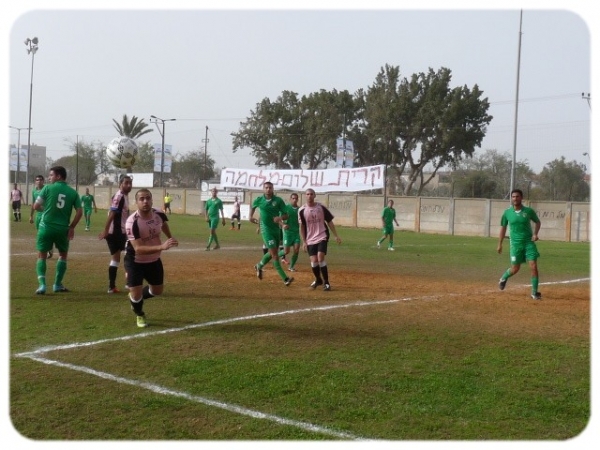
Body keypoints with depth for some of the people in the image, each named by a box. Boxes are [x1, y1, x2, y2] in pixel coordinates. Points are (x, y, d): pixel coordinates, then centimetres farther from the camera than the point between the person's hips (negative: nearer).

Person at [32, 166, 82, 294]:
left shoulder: (48, 188, -3)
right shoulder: (73, 192, 4)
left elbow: (36, 206, -4)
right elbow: (79, 212, -1)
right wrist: (72, 227, 5)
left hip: (46, 227, -2)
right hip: (63, 229, 2)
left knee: (42, 256, 10)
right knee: (63, 255, 21)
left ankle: (42, 284, -4)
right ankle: (58, 284, 20)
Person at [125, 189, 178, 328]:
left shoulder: (159, 215, -14)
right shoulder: (132, 222, -31)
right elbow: (138, 249, -39)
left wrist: (170, 238, 22)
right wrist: (162, 246, -49)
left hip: (154, 260, 5)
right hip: (135, 262, -5)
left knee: (157, 290, 17)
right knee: (136, 294, -9)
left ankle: (136, 298, 48)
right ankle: (140, 315, 26)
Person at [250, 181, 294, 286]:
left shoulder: (278, 200, -5)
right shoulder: (259, 200, -2)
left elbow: (285, 215, -7)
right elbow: (253, 207, 21)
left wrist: (280, 218, -27)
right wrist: (251, 216, 7)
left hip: (276, 229, 3)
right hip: (266, 229, -3)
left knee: (273, 253, 17)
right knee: (274, 253, -13)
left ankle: (259, 266, 45)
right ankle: (285, 278, -15)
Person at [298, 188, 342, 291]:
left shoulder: (321, 207, -1)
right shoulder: (302, 210, -1)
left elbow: (329, 222, 6)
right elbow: (302, 227, 5)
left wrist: (336, 236, 4)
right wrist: (304, 242, 1)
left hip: (322, 237, -1)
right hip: (310, 239, 1)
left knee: (320, 258, -17)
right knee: (314, 261, -1)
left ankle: (326, 282, -7)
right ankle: (318, 280, 27)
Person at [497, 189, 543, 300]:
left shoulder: (528, 211, -3)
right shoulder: (507, 212, -1)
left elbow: (537, 222, 12)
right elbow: (503, 228, 9)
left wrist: (535, 233, -5)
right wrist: (499, 244, 10)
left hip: (529, 242, 0)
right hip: (516, 243, 0)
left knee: (533, 266, -9)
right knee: (515, 269, 5)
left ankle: (534, 292, 0)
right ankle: (503, 278, 39)